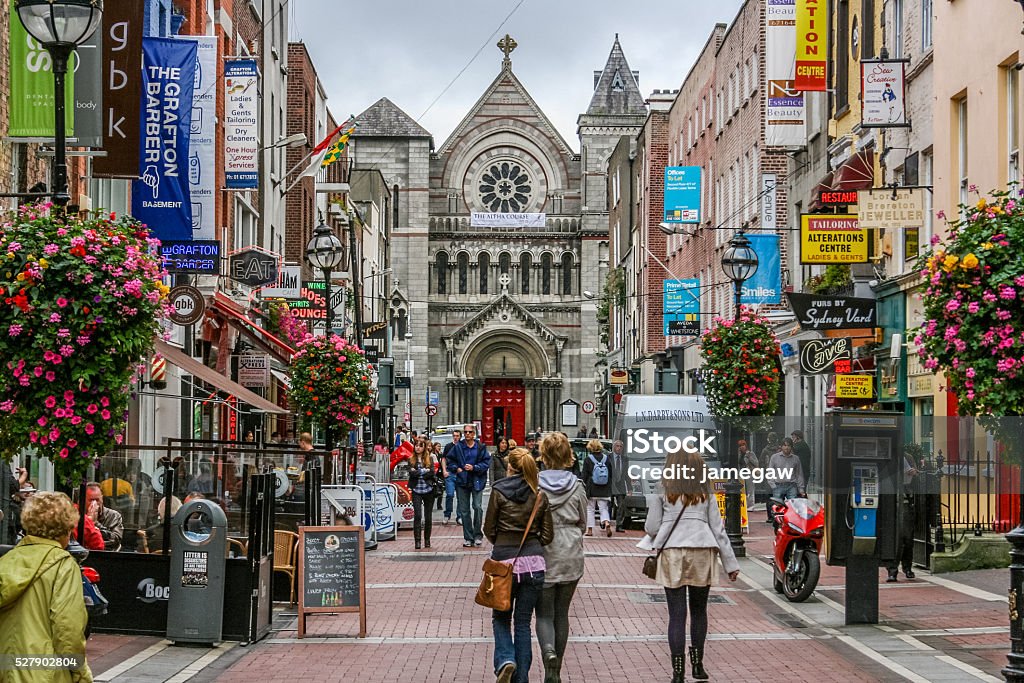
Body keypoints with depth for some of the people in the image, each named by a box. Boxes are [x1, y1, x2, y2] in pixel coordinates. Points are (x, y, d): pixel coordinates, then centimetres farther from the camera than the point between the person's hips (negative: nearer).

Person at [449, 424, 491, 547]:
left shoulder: (481, 447, -1)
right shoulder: (457, 447, 4)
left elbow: (486, 462, -3)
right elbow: (450, 460, 13)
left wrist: (474, 468, -14)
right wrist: (456, 468, -4)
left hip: (477, 481, -2)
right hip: (462, 482, 2)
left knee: (478, 507, -12)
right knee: (464, 510, 4)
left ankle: (477, 535, 2)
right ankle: (468, 538, 11)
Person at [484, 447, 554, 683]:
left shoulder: (499, 491, -5)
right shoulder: (539, 495, 2)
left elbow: (489, 529, 0)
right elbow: (548, 535, 3)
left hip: (504, 561, -2)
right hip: (533, 563, 2)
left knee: (501, 618, 15)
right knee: (523, 622, 10)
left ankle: (505, 660, -10)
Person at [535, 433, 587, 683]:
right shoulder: (577, 486, -2)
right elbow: (583, 522, 8)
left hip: (543, 554, -2)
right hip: (571, 556, 2)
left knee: (544, 613, 4)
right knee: (562, 612, 13)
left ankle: (549, 651, -25)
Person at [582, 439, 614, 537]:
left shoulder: (587, 459, -9)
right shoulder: (606, 458, 1)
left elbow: (584, 476, -6)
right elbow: (611, 474, 5)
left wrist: (587, 484, 10)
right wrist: (608, 485, 17)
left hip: (592, 489, -2)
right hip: (604, 490, 2)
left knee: (590, 509, 9)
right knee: (604, 508, 8)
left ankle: (590, 529, 9)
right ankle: (607, 523, -18)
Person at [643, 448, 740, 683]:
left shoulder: (663, 495, 3)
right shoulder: (706, 496, 9)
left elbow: (652, 528, 2)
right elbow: (719, 531, 8)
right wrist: (730, 563, 13)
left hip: (672, 555, -2)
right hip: (702, 556, 2)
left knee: (677, 614, 0)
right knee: (699, 611, 17)